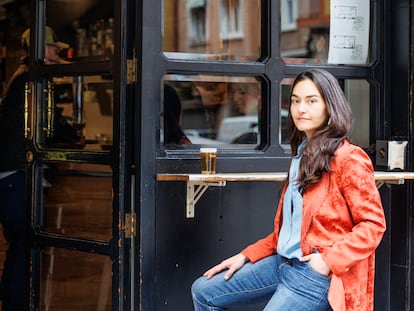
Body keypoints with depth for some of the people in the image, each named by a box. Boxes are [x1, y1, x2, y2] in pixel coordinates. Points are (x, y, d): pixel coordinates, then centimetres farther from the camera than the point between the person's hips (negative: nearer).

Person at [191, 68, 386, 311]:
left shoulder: (348, 158, -11)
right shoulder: (302, 156, 16)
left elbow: (373, 223, -14)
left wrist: (329, 259, -21)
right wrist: (246, 256, 14)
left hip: (317, 272, -9)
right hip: (282, 261, 9)